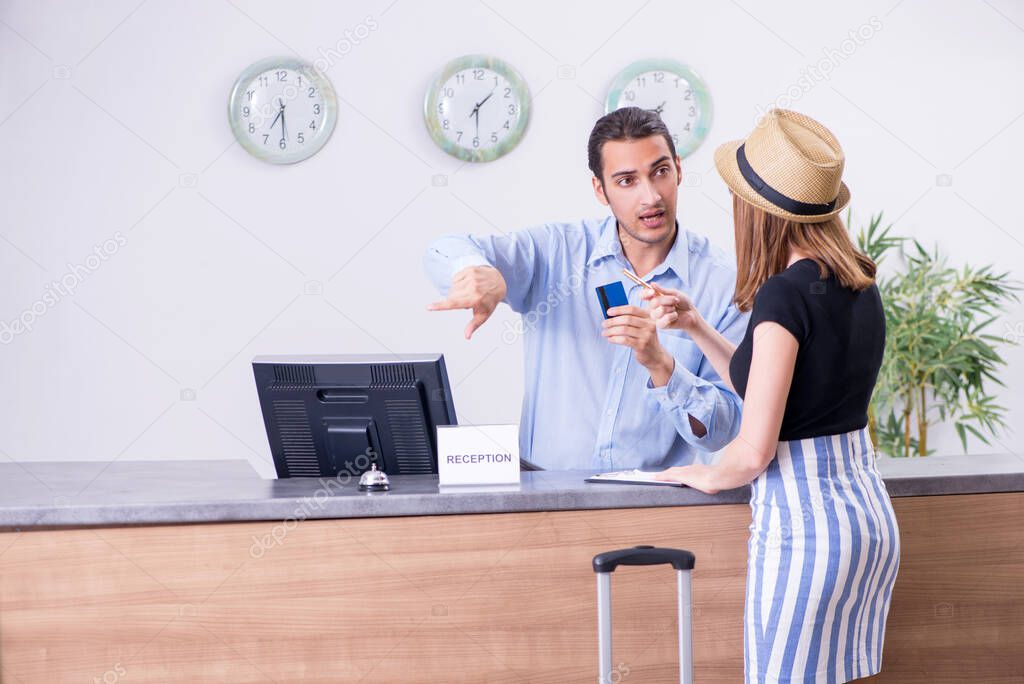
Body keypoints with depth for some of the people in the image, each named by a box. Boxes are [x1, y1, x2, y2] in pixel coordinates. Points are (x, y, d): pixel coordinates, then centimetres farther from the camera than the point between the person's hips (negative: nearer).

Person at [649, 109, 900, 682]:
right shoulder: (858, 285, 7)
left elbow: (754, 451, -19)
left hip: (804, 524, -9)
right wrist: (695, 327, 14)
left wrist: (707, 476, 1)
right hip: (871, 513, 9)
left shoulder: (785, 295, -18)